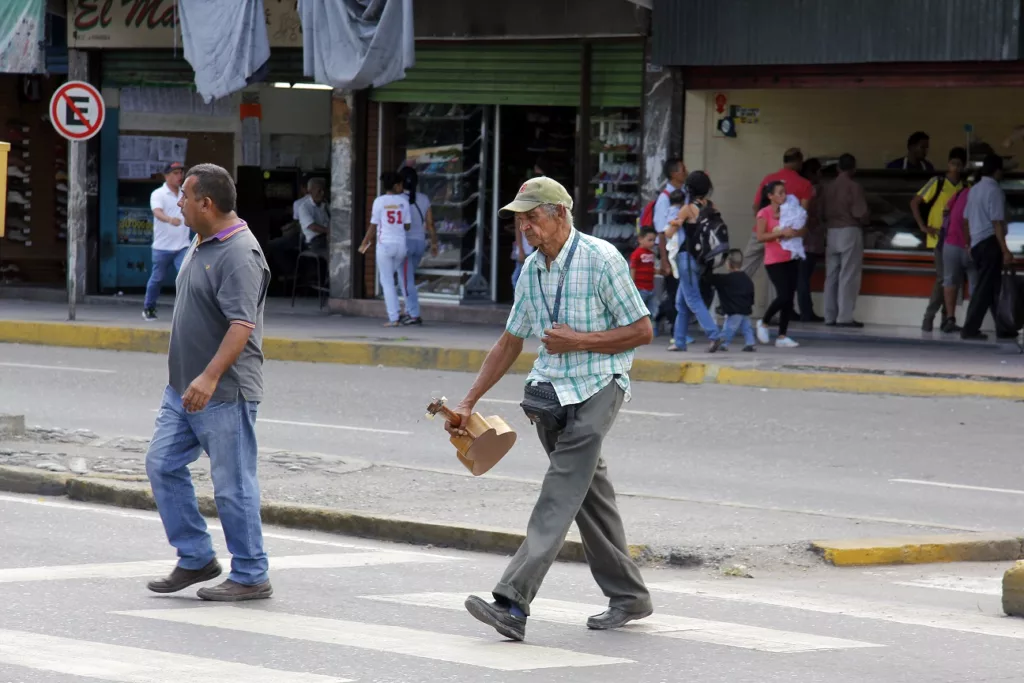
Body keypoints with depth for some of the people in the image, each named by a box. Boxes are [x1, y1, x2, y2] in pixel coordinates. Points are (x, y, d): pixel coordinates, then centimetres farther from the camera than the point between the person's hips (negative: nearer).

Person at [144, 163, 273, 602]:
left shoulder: (239, 254, -19)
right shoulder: (202, 245, 13)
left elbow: (242, 324, -28)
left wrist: (211, 376, -35)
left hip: (223, 394, -10)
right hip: (184, 387, 10)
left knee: (232, 484, -3)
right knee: (163, 465, 7)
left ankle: (250, 577, 7)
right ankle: (195, 558, 16)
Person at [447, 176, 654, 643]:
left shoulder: (601, 259, -11)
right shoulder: (532, 269, 11)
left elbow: (642, 331, -10)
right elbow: (510, 342, 19)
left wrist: (576, 341, -15)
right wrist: (468, 403, 14)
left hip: (597, 388, -8)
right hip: (550, 391, 8)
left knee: (560, 496, -15)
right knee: (589, 493, 12)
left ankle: (512, 604, -26)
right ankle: (628, 597, 23)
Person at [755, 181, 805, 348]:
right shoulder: (764, 213, -8)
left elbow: (804, 230, 9)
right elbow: (760, 236, -18)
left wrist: (796, 233, -14)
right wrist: (782, 233, -26)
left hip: (791, 259, 6)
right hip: (774, 261, -6)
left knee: (789, 298, 3)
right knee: (783, 296, -16)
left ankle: (782, 336, 8)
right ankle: (763, 323, 8)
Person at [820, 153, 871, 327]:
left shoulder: (828, 187, 8)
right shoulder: (854, 187, -10)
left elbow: (823, 213, 9)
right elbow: (861, 213, -13)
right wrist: (866, 221, 8)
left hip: (832, 232, 6)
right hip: (850, 232, -6)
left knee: (831, 276, 9)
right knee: (848, 277, -5)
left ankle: (830, 316, 10)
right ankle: (845, 317, -9)